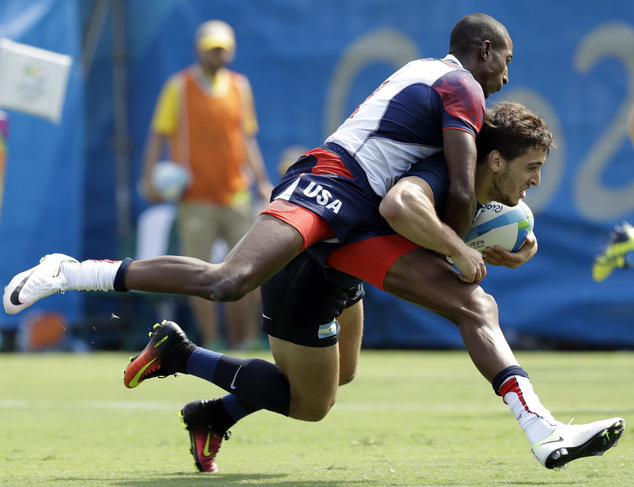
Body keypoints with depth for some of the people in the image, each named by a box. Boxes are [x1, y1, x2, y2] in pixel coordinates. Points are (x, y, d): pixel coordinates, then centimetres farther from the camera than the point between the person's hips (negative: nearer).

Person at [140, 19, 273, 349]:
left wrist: (261, 180, 12)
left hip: (236, 196, 3)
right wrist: (149, 178, -9)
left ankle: (245, 339, 9)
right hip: (196, 199, -3)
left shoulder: (240, 87, 11)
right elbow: (158, 135, 2)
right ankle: (210, 340, 3)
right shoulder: (179, 87, 1)